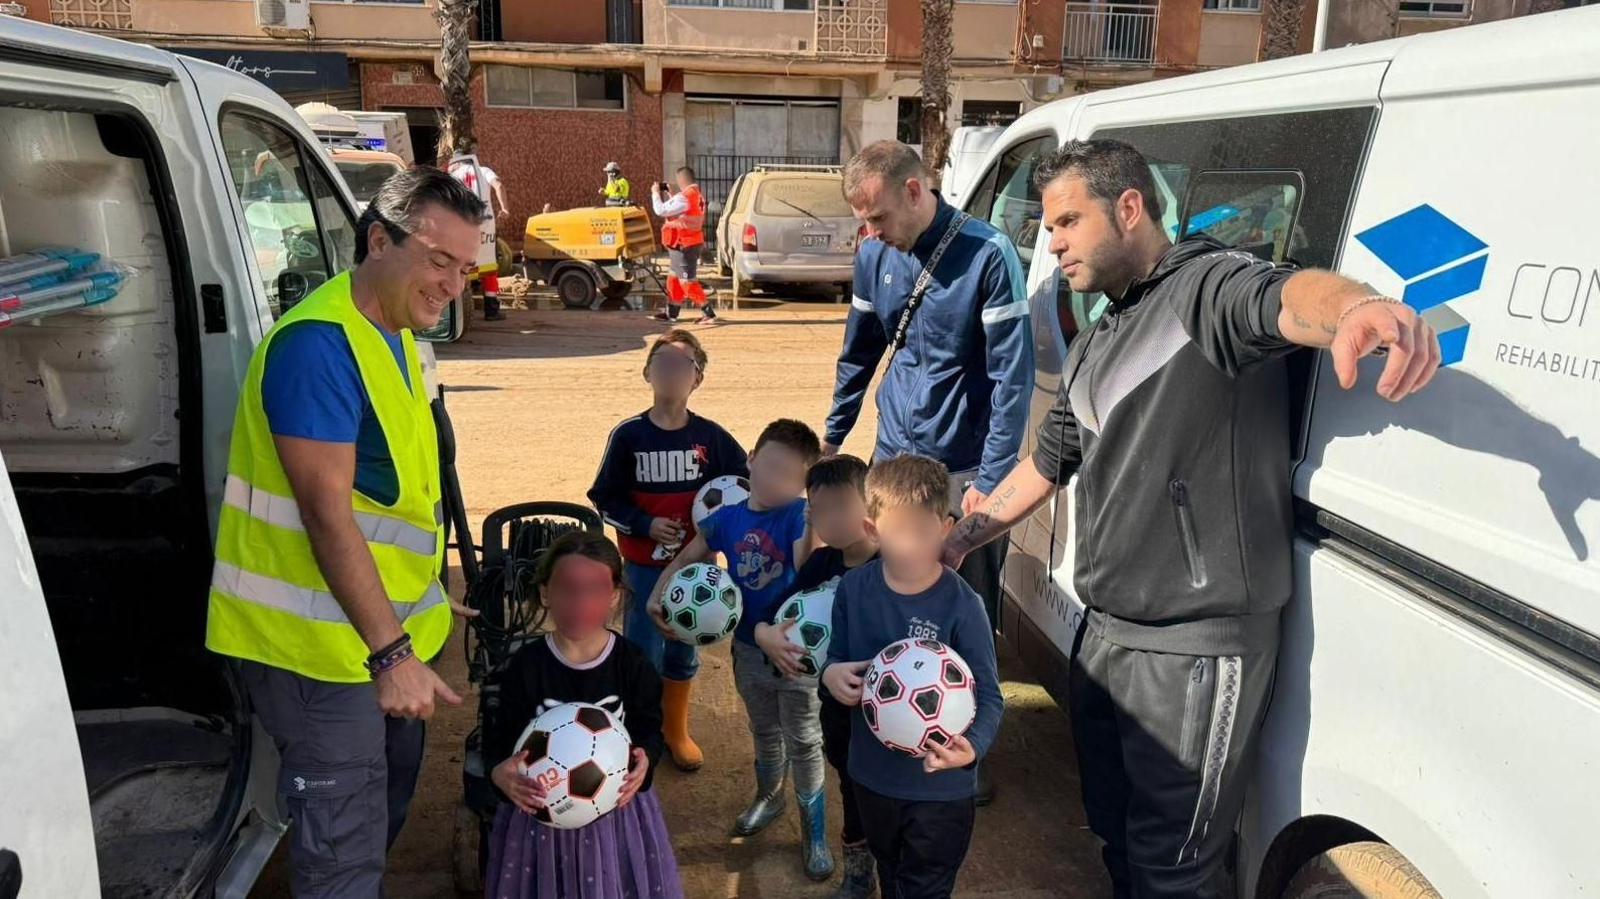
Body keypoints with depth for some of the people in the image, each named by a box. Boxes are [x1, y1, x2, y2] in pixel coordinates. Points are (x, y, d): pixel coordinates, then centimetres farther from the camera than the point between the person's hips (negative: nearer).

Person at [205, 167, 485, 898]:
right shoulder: (319, 343, -21)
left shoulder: (394, 335, 9)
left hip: (387, 629, 9)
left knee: (385, 807, 23)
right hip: (323, 640, -9)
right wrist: (389, 650, -25)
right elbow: (326, 511, -25)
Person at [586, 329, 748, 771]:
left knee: (683, 650, 16)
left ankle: (676, 730, 35)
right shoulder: (628, 435, -8)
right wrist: (645, 524, -15)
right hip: (643, 565, -2)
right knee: (643, 651, 5)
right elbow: (605, 499, -3)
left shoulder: (711, 437, -5)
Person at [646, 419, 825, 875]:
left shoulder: (799, 514, -18)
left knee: (804, 742, 9)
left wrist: (814, 516, -45)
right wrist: (656, 599, -9)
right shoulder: (727, 518, -6)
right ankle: (768, 796, 51)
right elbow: (684, 560, 4)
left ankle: (814, 832, 26)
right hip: (749, 648, 4)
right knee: (764, 731, 26)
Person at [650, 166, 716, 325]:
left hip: (683, 245, -10)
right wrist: (666, 194, 16)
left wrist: (656, 193, -4)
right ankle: (671, 312, 26)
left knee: (687, 280, -5)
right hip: (693, 242, 10)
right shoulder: (698, 196, 9)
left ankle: (708, 312, -6)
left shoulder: (684, 197, -21)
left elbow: (661, 210, -19)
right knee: (676, 277, 18)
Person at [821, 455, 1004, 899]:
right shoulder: (853, 588, -11)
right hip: (872, 774, 5)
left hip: (940, 785, -4)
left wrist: (971, 746, -39)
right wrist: (831, 673, -20)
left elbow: (988, 696, -20)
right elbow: (837, 656, 3)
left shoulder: (961, 606, -24)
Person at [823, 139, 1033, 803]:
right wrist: (832, 436, 20)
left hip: (964, 468, -4)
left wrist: (990, 481, -17)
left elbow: (1012, 376, -15)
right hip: (894, 456, 5)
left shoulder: (987, 255, -15)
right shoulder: (874, 257, 2)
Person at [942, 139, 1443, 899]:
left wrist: (1357, 308, -60)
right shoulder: (1092, 348, 14)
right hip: (1103, 633, 9)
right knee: (1116, 834, 24)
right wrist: (958, 541, 24)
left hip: (1195, 650, -8)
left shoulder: (1207, 286, -14)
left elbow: (1291, 298, -37)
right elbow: (1046, 463, 22)